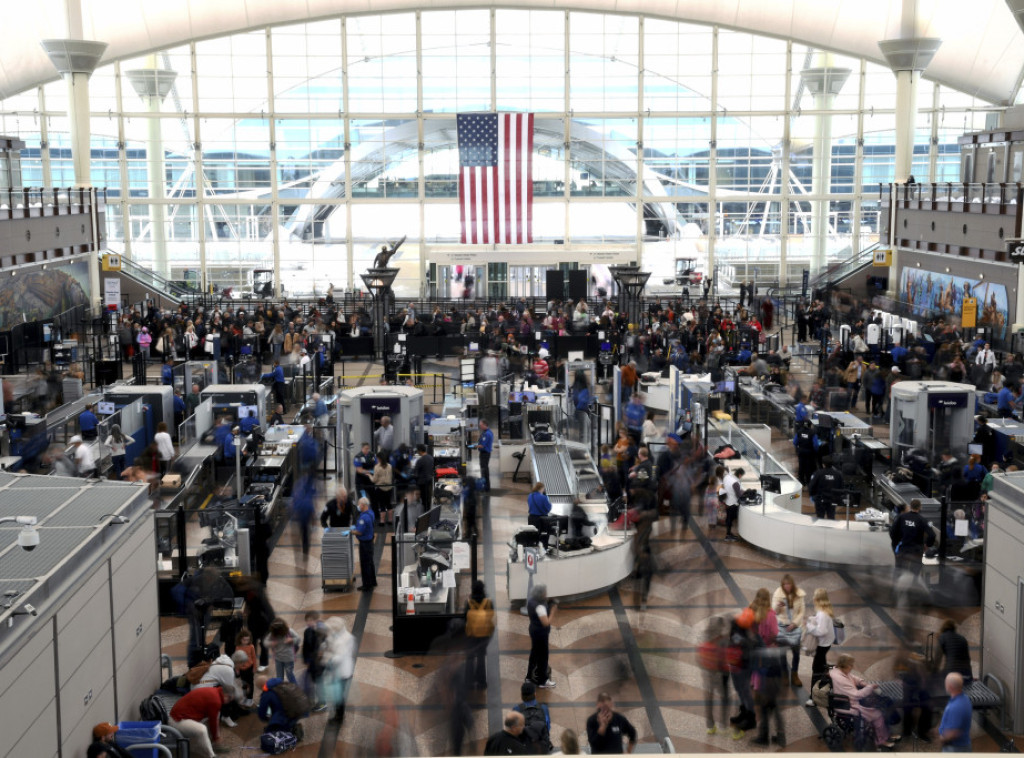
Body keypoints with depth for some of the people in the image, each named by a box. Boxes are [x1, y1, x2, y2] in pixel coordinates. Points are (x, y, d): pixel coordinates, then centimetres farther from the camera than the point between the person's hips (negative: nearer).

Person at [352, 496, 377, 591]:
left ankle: (367, 586, 7)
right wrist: (355, 527, 11)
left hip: (364, 543, -10)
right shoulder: (370, 512, 3)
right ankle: (372, 582, 35)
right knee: (370, 563, 22)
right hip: (369, 541, 10)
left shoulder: (364, 517, -28)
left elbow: (359, 532, -27)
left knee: (365, 565, 0)